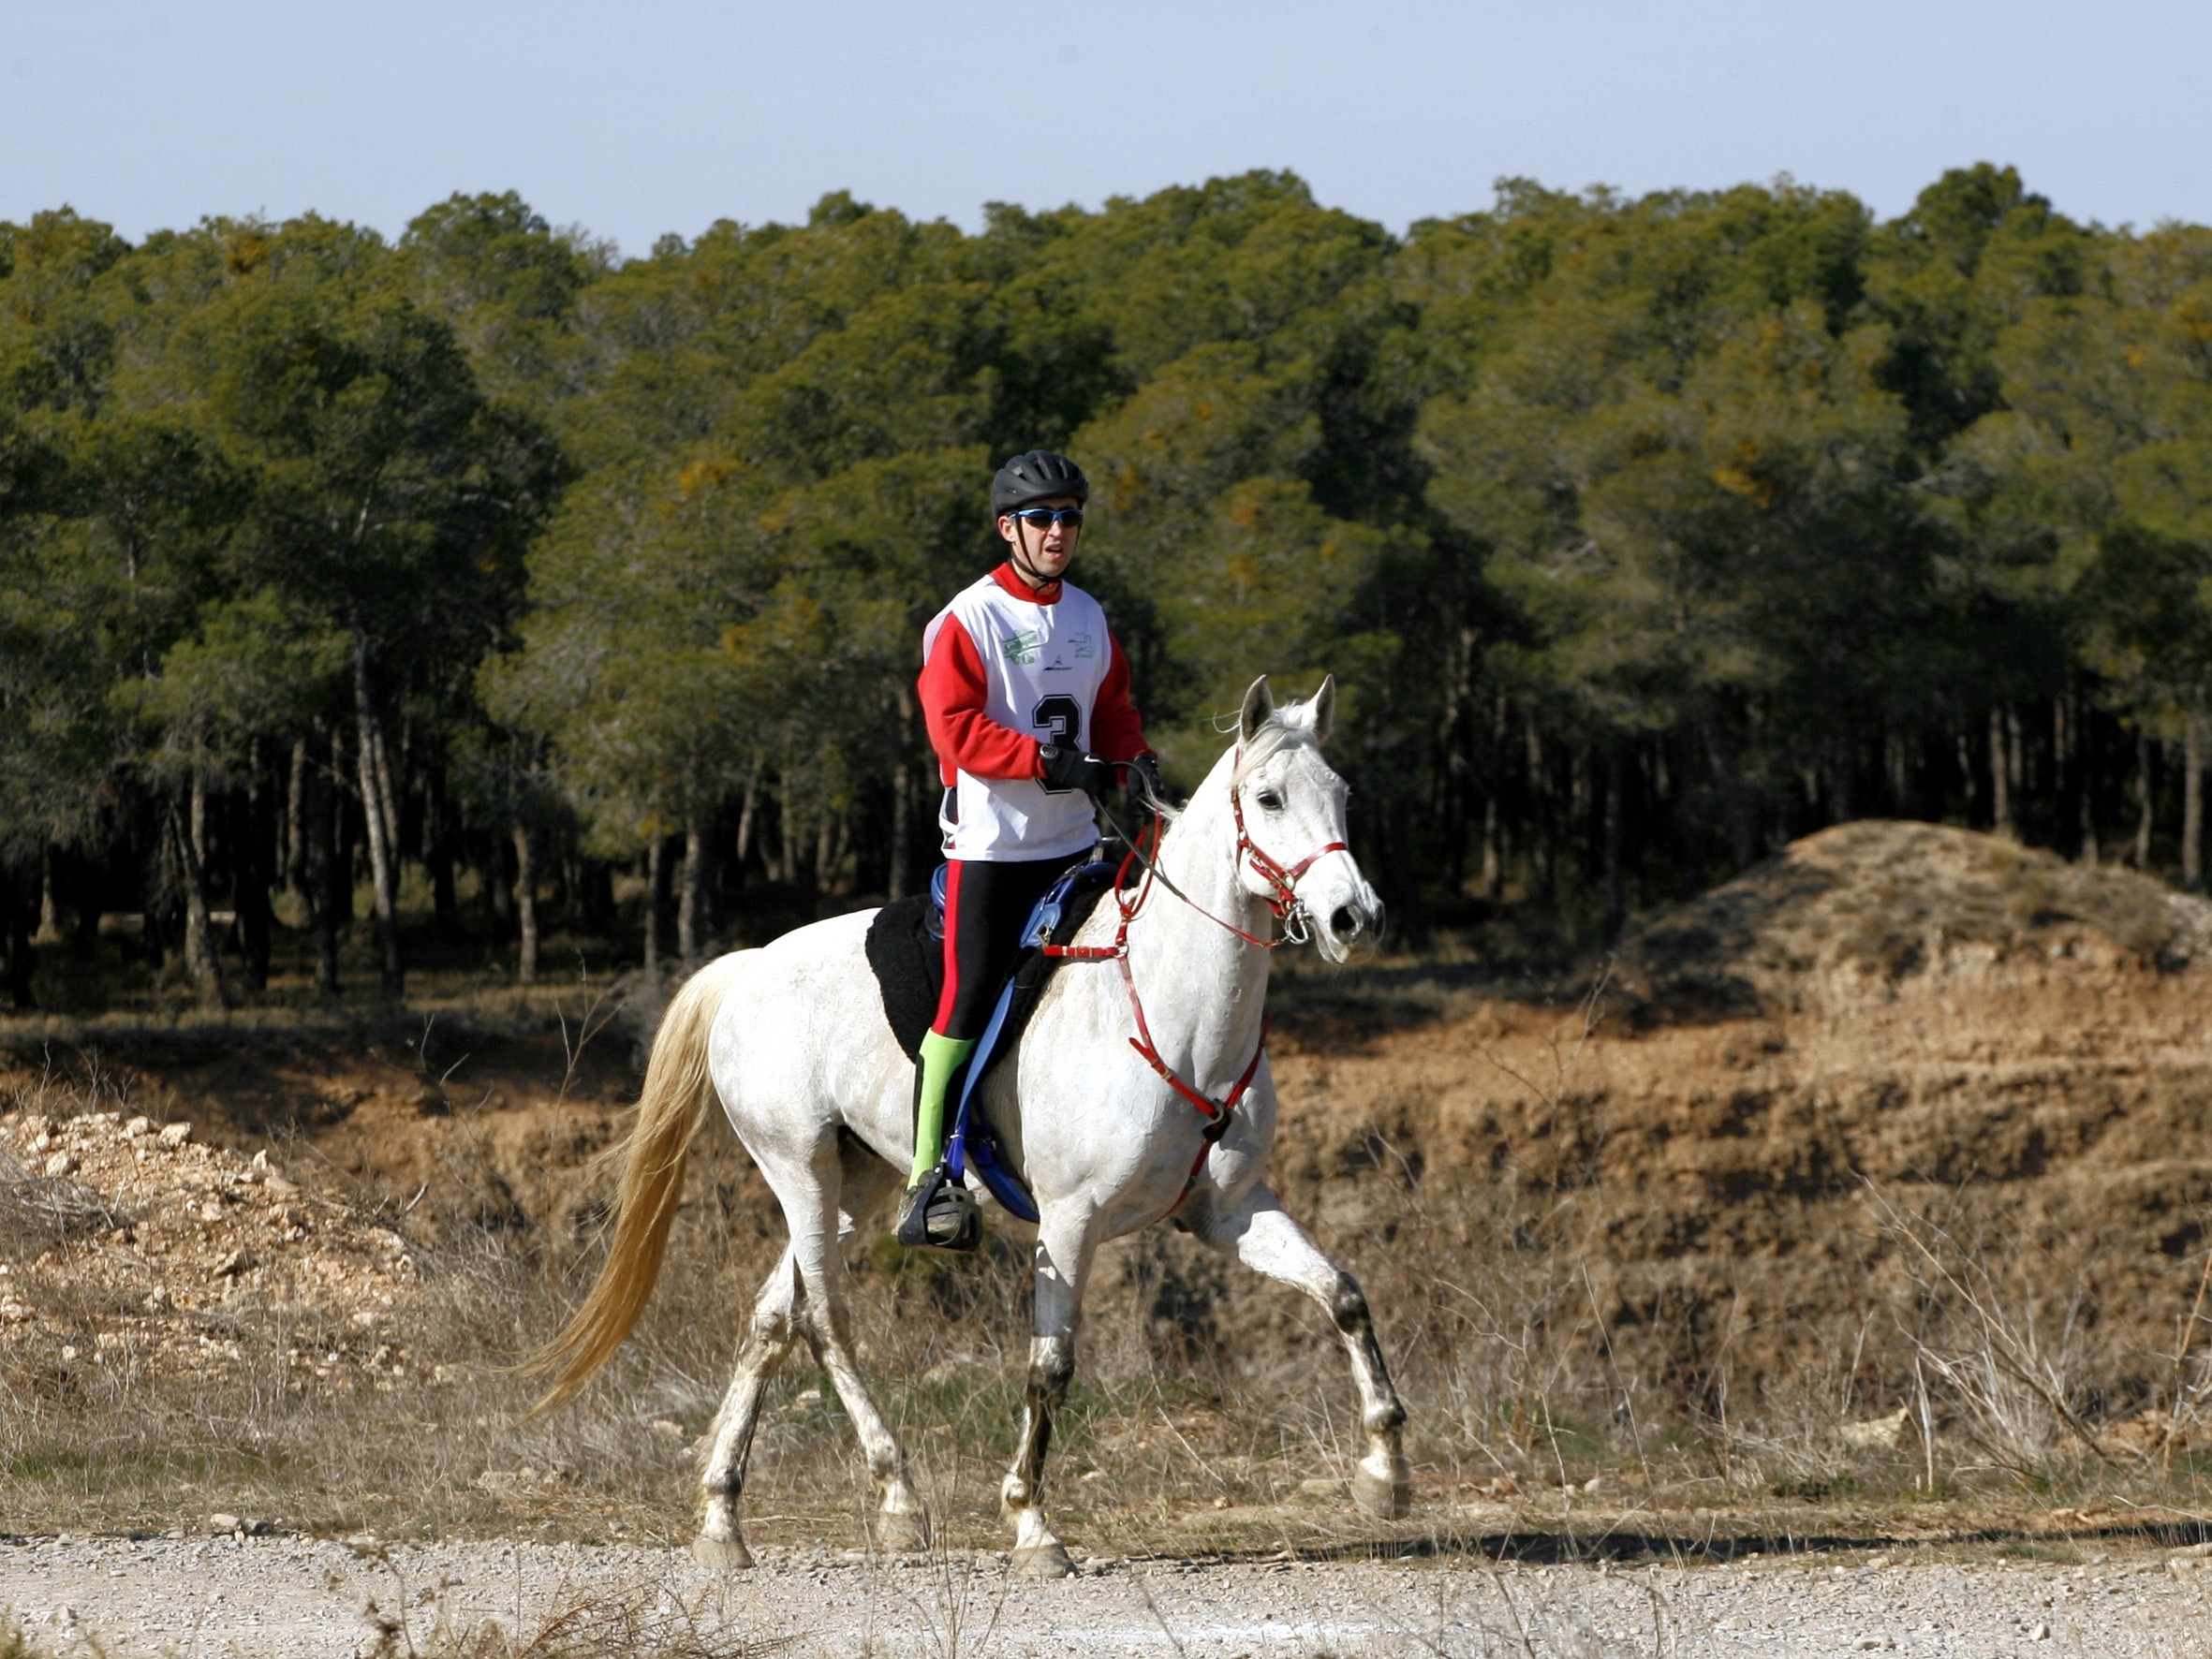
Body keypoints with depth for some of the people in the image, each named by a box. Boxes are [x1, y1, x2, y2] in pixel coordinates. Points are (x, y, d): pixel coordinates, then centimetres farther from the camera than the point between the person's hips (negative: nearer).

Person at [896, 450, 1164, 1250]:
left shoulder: (1088, 617, 12)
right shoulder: (968, 620, -9)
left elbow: (1111, 707, 20)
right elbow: (955, 729, -16)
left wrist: (1132, 757, -2)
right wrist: (1049, 763, -22)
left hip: (1075, 842, 7)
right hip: (989, 844, -7)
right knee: (970, 998, -12)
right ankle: (929, 1177, -10)